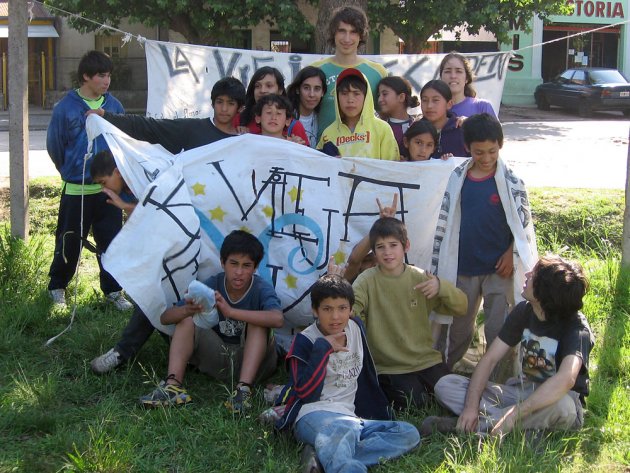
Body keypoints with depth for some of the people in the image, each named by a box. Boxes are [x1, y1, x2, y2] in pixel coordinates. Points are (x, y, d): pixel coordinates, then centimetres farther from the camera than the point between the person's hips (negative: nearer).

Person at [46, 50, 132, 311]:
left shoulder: (114, 106, 0)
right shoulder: (65, 108, -9)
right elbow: (54, 146, 2)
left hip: (109, 188, 3)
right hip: (75, 190, -2)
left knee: (111, 242, 7)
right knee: (69, 243, 8)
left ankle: (113, 291, 20)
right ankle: (57, 287, 28)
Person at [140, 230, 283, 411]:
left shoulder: (262, 289, -16)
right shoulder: (212, 285, -8)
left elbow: (277, 319, -40)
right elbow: (165, 318, -12)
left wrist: (230, 311, -45)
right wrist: (187, 310, -37)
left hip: (254, 362, -3)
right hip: (218, 360, 3)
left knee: (257, 322, -28)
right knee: (186, 320, -15)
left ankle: (244, 389, -38)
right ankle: (173, 385, -31)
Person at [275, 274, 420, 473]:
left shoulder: (355, 328, 14)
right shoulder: (305, 341, -2)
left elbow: (366, 377, 24)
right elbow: (306, 393, -14)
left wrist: (383, 415, 20)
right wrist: (322, 349, -14)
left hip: (350, 418, 7)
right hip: (313, 415, -7)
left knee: (410, 434, -14)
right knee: (343, 429, -39)